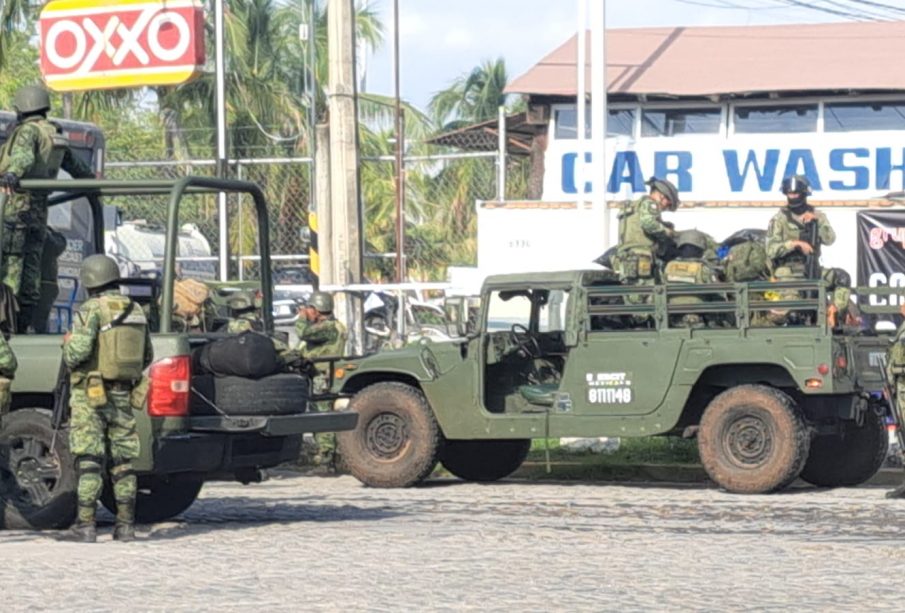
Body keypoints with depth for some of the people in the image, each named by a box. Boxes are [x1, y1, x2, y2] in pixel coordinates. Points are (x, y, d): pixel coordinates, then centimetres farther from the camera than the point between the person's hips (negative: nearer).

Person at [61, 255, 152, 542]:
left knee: (89, 464, -5)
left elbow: (77, 354, -20)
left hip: (91, 397, -6)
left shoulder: (92, 310, -12)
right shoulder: (136, 311, 8)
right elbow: (146, 358, 14)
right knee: (123, 462, 11)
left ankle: (85, 526, -7)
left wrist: (68, 343, 1)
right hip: (123, 397, 6)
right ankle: (126, 525, 11)